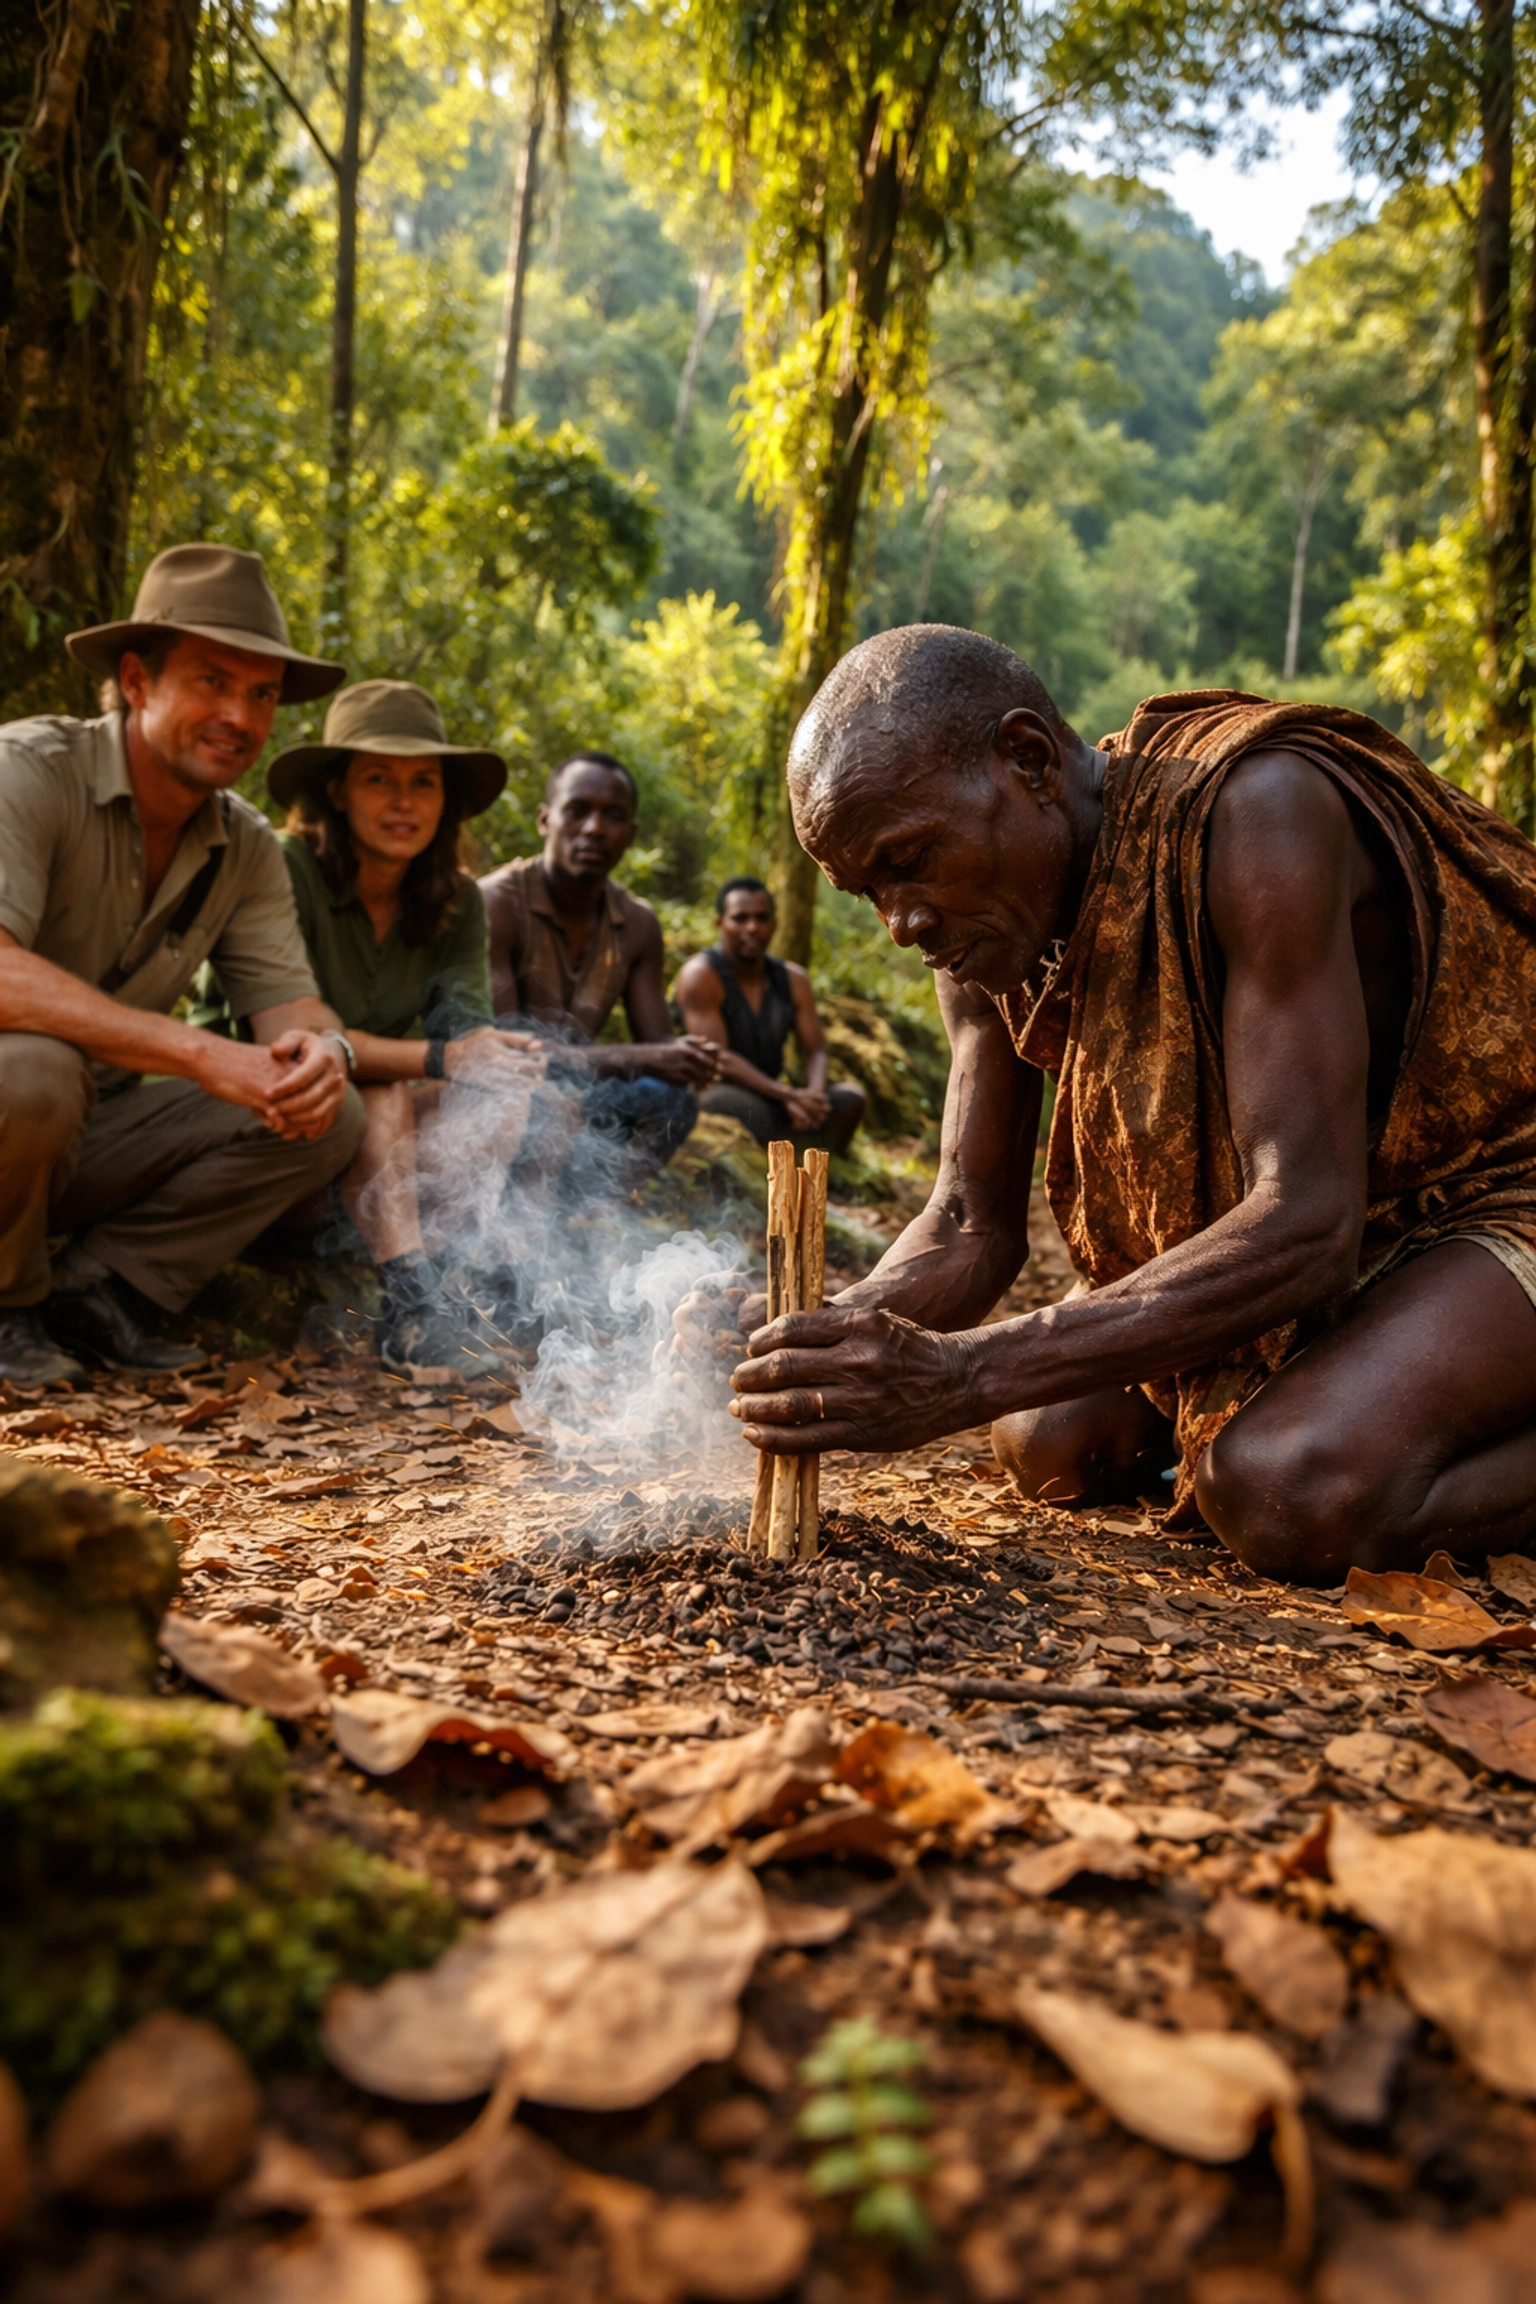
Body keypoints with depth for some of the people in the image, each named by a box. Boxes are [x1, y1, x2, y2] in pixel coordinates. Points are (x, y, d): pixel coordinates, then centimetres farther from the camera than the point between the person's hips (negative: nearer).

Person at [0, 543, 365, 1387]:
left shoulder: (248, 847, 2)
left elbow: (285, 996, -2)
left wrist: (321, 1049, -29)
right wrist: (201, 1054, -39)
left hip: (87, 1133, 6)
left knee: (325, 1117, -10)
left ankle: (91, 1295, -4)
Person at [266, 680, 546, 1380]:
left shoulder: (457, 902, -1)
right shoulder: (285, 871, -19)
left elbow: (467, 1030, -13)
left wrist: (491, 1056, -38)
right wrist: (435, 1058, -35)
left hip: (375, 1136, 5)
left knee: (505, 1091, -19)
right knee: (377, 1096, -33)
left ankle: (442, 1276, -23)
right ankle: (409, 1306, -36)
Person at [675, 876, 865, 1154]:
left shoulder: (793, 979, 6)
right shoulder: (700, 975, -14)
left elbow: (815, 1051, 3)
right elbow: (717, 1056, -21)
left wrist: (814, 1095, -21)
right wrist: (787, 1095, -28)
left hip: (771, 1101, 7)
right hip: (711, 1098, -6)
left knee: (850, 1098, -11)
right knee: (747, 1108, -39)